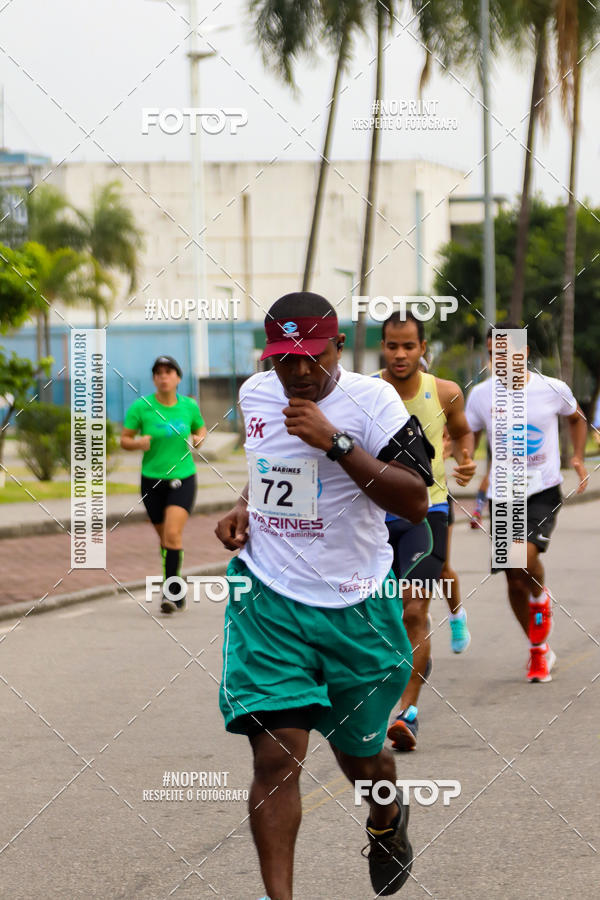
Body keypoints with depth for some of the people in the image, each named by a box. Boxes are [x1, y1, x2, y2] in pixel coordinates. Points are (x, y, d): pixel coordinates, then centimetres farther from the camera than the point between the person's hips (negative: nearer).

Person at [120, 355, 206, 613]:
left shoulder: (189, 406, -1)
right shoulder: (141, 407, -6)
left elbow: (201, 428, 18)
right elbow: (124, 439, 0)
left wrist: (198, 439, -5)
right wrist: (138, 443, -21)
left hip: (182, 478, -1)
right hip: (152, 480, 1)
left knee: (173, 534, -19)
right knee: (165, 538, 9)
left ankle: (170, 591, -16)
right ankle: (177, 590, 26)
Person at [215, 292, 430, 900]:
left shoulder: (371, 400, -10)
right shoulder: (254, 394, 5)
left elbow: (416, 502, -18)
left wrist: (335, 441, -24)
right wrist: (246, 506, 7)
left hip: (355, 608, -2)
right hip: (268, 601, 2)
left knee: (360, 754, 15)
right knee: (276, 755, -14)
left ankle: (386, 819, 50)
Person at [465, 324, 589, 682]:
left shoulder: (554, 390, -5)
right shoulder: (481, 394, -1)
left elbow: (577, 419, 16)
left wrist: (579, 457, 2)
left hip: (543, 491, -3)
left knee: (525, 558, -28)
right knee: (514, 581, 6)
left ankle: (541, 597, 6)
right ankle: (539, 650, 26)